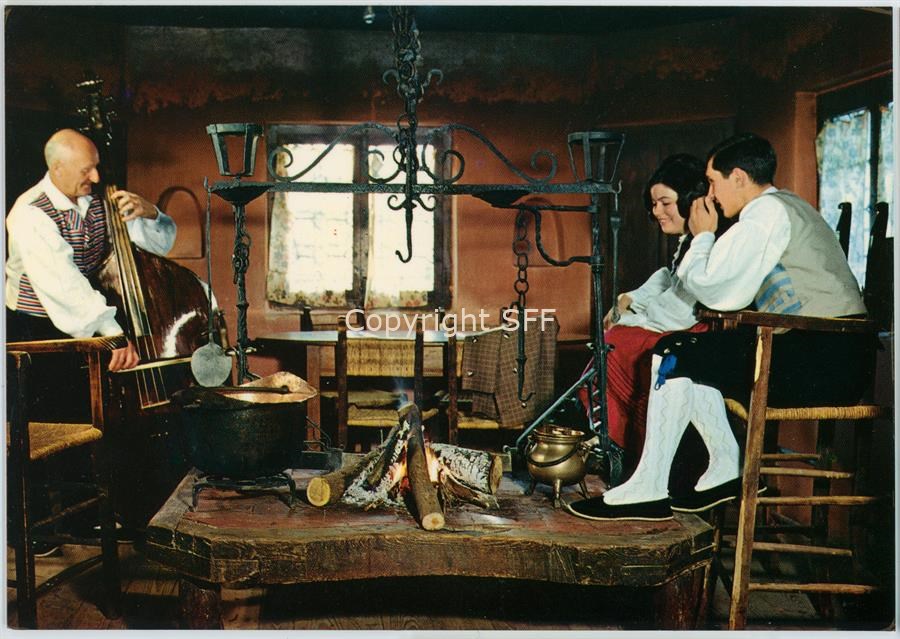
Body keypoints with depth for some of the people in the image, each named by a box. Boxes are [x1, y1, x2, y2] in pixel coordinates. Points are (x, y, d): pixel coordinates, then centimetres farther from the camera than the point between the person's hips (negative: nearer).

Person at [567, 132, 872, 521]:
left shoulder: (767, 212, -11)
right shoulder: (787, 206, 20)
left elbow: (713, 291, -13)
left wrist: (703, 236, 1)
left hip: (823, 363, -10)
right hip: (829, 353, 10)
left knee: (674, 359, -9)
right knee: (679, 352, 12)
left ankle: (647, 489, -4)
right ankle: (726, 469, 11)